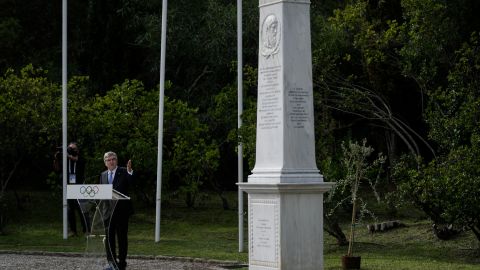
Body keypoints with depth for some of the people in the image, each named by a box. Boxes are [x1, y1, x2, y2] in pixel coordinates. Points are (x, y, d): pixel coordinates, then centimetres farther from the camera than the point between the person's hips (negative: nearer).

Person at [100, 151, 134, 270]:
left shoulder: (124, 172, -3)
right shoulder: (103, 175, 12)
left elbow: (132, 184, -20)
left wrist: (130, 172, -35)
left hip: (121, 210, -4)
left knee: (122, 237, 3)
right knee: (109, 236, 5)